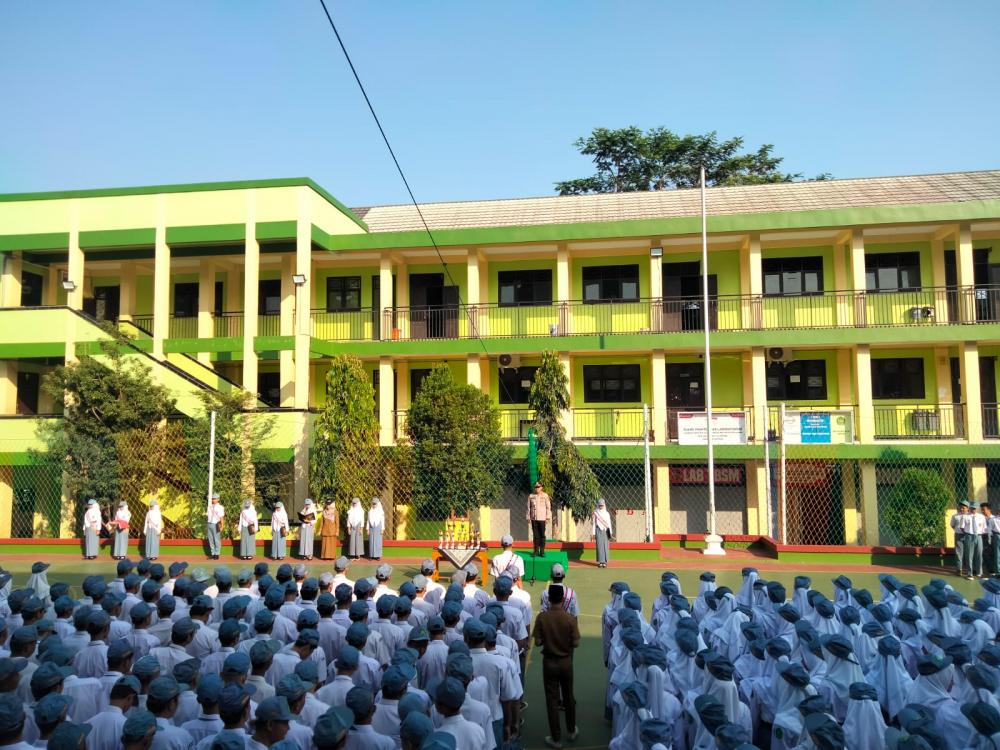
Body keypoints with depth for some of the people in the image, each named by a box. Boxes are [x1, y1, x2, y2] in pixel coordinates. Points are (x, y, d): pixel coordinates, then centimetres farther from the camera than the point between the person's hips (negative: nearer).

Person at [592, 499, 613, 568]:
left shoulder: (607, 513, 11)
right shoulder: (595, 513, 5)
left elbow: (609, 523, 11)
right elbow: (593, 523, 4)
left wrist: (610, 532, 3)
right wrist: (593, 533, 0)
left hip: (605, 531, 2)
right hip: (598, 530, -2)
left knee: (605, 546, -3)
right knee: (599, 546, -4)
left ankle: (605, 561, 2)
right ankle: (600, 561, 0)